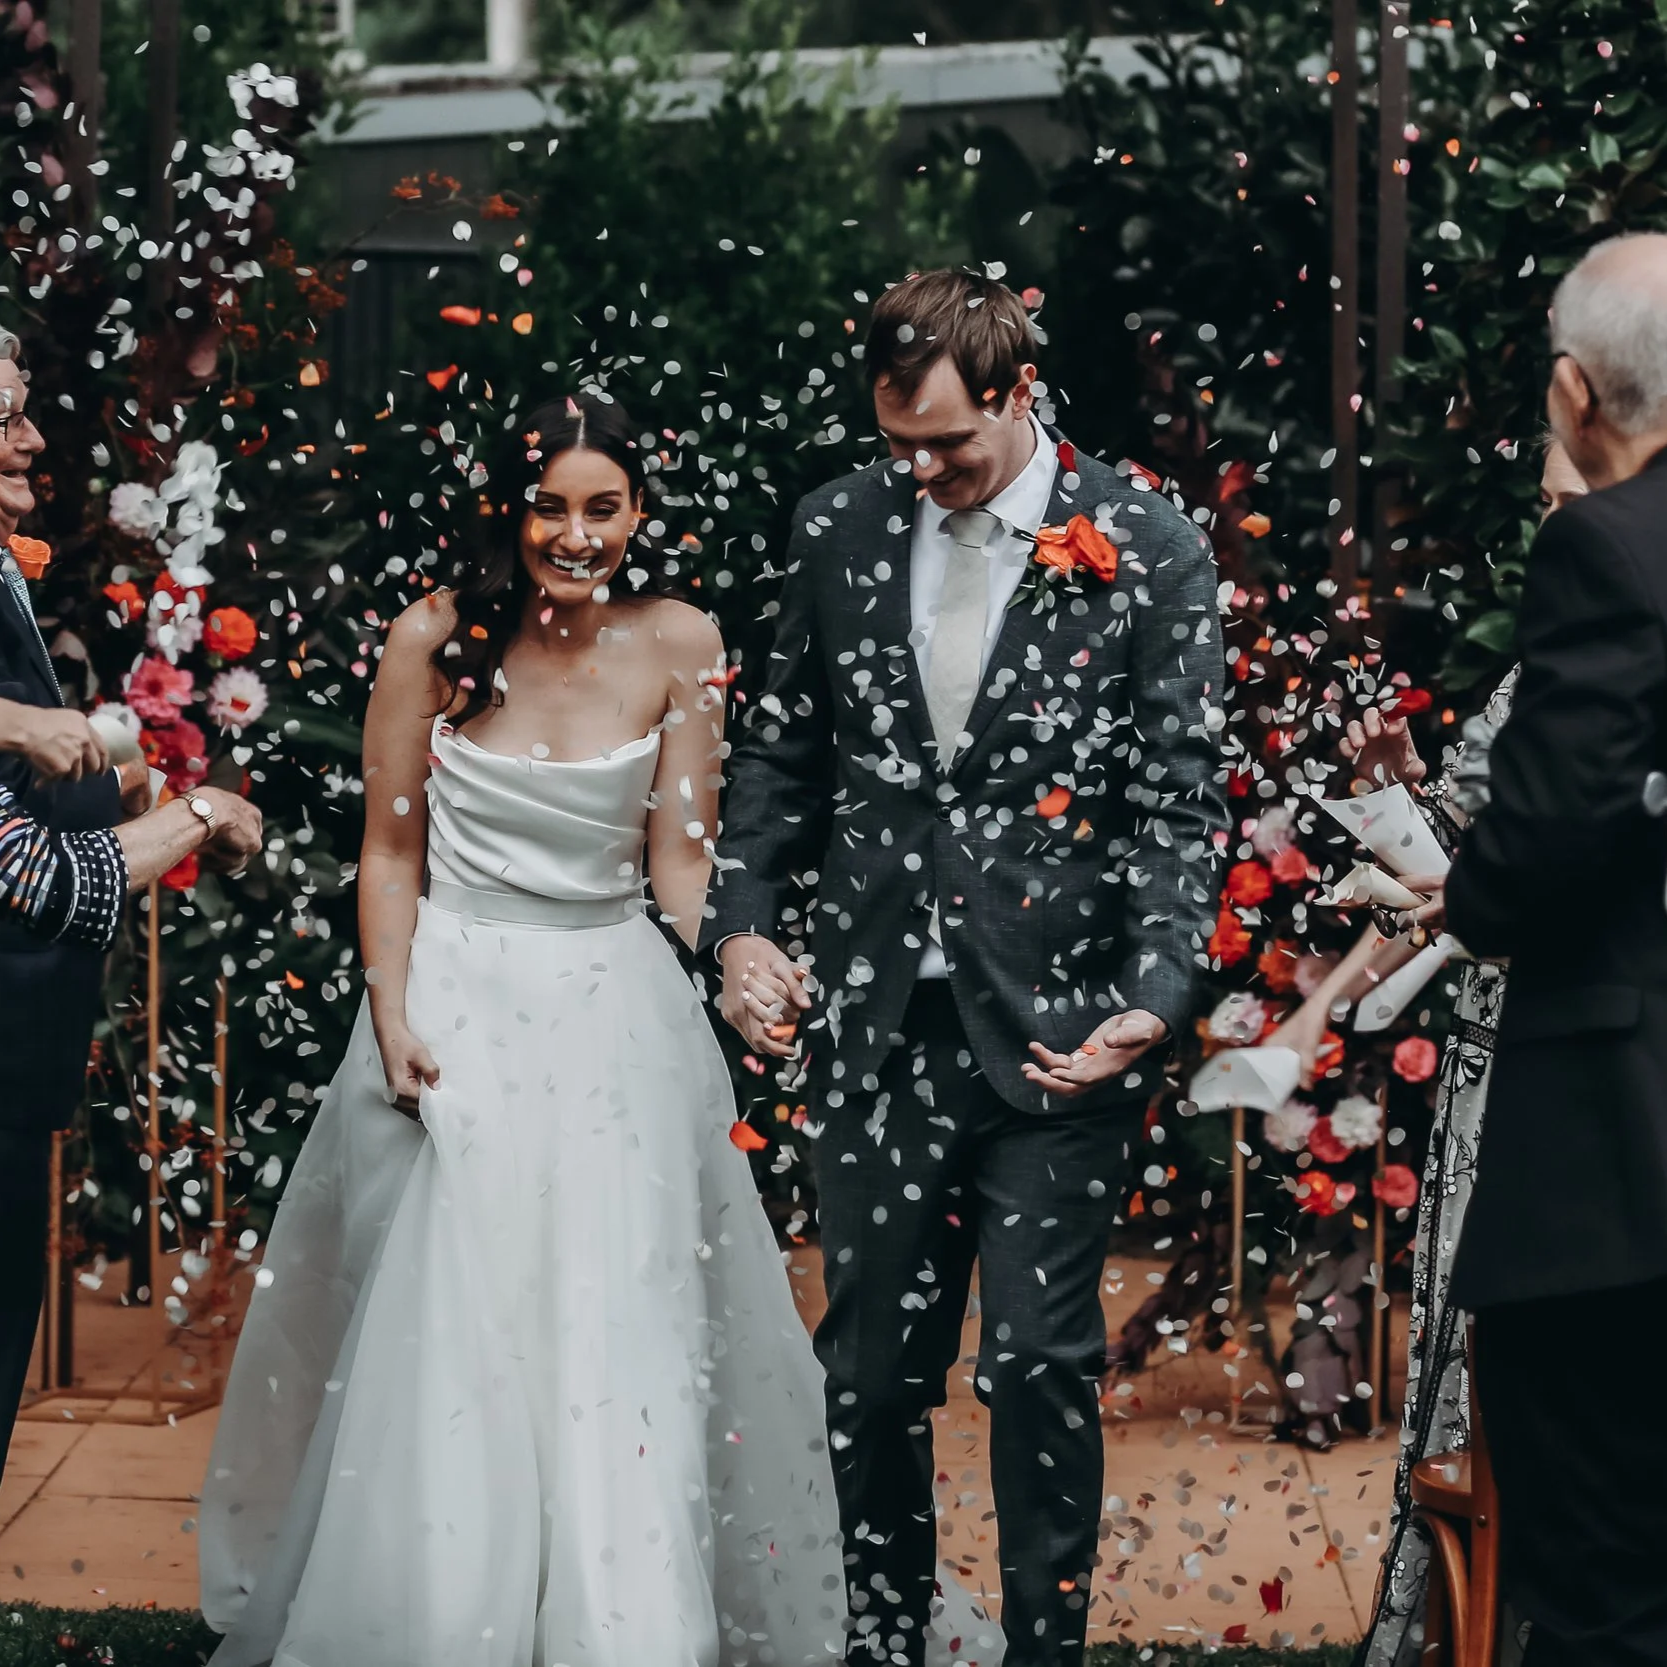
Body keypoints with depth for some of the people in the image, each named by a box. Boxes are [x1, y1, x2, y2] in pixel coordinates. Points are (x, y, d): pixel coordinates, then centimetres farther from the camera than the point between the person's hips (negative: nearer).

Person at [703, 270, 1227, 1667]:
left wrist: (1155, 998, -16)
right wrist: (745, 923, 1)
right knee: (874, 1364, 10)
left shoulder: (1151, 552, -4)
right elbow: (785, 751, 14)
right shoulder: (840, 531, 6)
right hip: (878, 1023, 3)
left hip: (1057, 1028, -3)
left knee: (1041, 1362, -2)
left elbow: (1178, 803, -5)